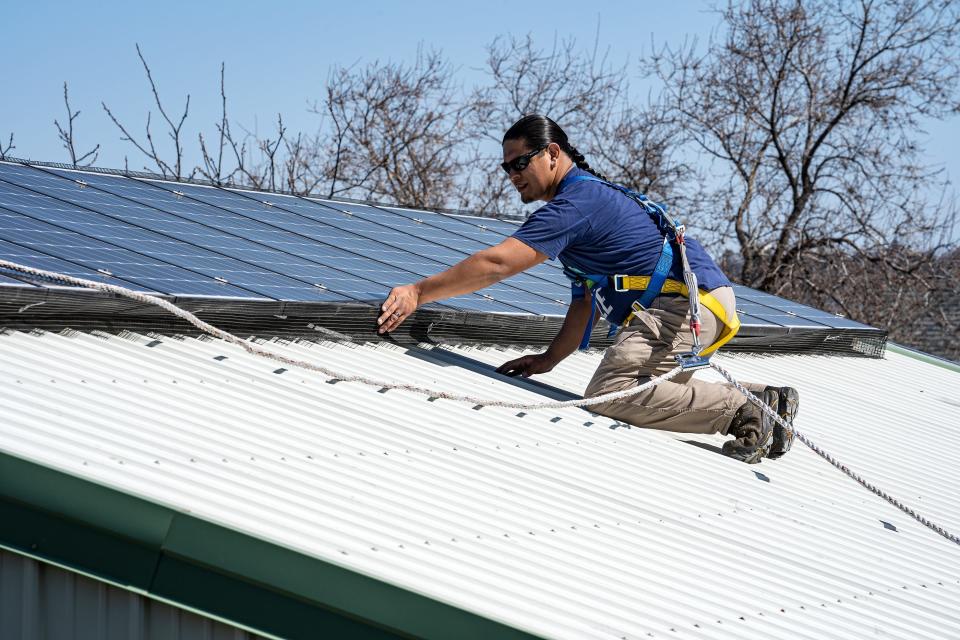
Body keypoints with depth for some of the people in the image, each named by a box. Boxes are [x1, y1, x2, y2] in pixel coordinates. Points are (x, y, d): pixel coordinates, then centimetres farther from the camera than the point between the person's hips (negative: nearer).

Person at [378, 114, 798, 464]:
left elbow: (497, 263, -20)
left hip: (685, 303, -11)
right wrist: (548, 360, 18)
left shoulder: (576, 203, -12)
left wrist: (418, 292, -17)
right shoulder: (590, 197, 22)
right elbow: (586, 301, 24)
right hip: (706, 303, 11)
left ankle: (742, 410, -18)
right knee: (652, 386, 25)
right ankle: (764, 399, 19)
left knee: (608, 393, -22)